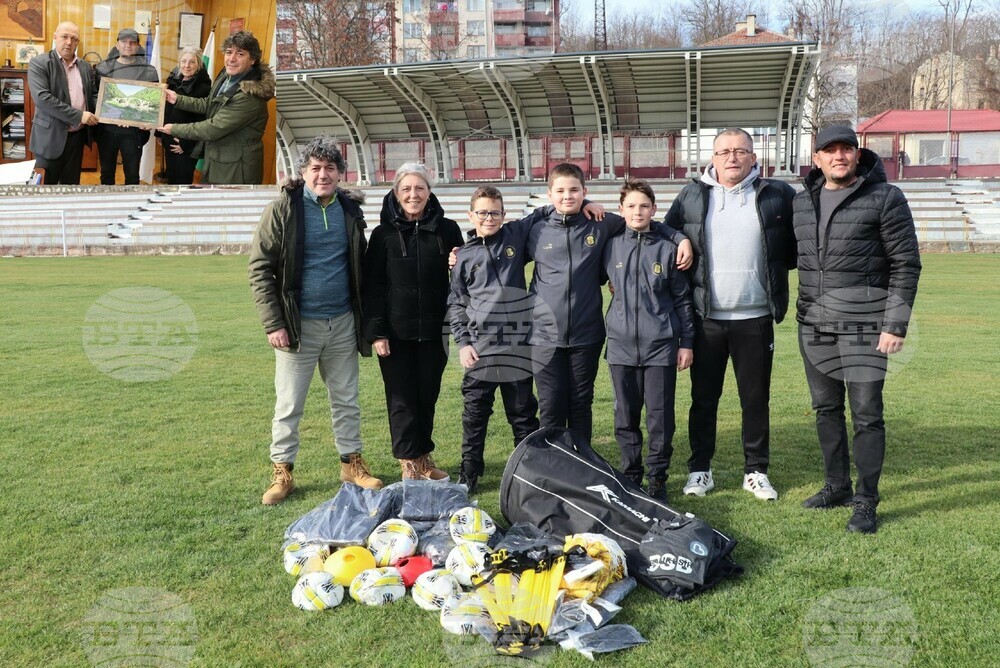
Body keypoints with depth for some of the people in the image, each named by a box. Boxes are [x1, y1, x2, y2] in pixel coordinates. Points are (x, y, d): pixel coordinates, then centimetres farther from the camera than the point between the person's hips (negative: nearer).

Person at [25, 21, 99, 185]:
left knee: (71, 184, 11)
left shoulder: (85, 66, 10)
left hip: (77, 135, 5)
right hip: (51, 136, -5)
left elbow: (93, 94, 19)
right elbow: (42, 98, -19)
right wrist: (78, 115, -21)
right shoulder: (39, 63, -8)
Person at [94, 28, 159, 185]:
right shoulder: (103, 68, 4)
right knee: (107, 173, 14)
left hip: (134, 131, -2)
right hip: (106, 129, 2)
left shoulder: (149, 71, 0)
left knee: (132, 174, 9)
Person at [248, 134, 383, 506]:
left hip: (342, 322, 4)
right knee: (288, 405, 4)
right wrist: (273, 323, -13)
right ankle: (282, 472, 18)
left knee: (346, 401, 14)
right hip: (298, 324, -4)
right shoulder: (284, 209, -7)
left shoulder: (350, 210, 5)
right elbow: (260, 268, -8)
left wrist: (365, 317, 11)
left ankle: (352, 463, 28)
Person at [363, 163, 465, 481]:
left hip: (433, 331, 2)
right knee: (402, 399, 2)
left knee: (427, 395, 10)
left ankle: (423, 457, 24)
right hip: (396, 332, -2)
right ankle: (410, 464, 12)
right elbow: (373, 286, -3)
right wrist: (375, 332, -8)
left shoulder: (447, 229, 2)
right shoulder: (383, 234, -2)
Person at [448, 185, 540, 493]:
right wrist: (463, 342, 1)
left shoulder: (517, 235, 3)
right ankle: (469, 473, 17)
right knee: (475, 414, 6)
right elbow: (456, 304, 8)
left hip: (517, 344, 0)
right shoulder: (464, 255, 4)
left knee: (524, 413, 10)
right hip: (480, 346, 0)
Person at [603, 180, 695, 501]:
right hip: (621, 344, 2)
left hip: (661, 345, -2)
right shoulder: (611, 247, 4)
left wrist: (686, 342, 3)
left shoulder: (667, 249, 0)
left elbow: (682, 299, 4)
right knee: (625, 417, 9)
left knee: (660, 417, 3)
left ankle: (657, 479, 14)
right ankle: (631, 475, 22)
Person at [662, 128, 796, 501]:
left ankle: (756, 471, 21)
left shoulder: (778, 196, 1)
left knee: (756, 398, 8)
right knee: (703, 397, 8)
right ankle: (699, 469, 20)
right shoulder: (692, 197, 5)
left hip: (755, 317, 0)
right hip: (706, 317, 1)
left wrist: (777, 266, 2)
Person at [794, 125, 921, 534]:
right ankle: (837, 487, 28)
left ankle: (865, 502, 7)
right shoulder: (802, 202, 9)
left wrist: (896, 324, -11)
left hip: (862, 324, -5)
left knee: (867, 414, -4)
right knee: (826, 409, 13)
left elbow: (906, 264, -6)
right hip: (814, 324, 5)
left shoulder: (885, 199, -6)